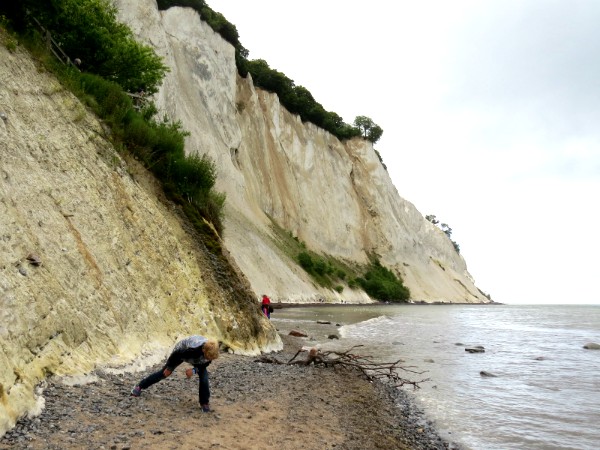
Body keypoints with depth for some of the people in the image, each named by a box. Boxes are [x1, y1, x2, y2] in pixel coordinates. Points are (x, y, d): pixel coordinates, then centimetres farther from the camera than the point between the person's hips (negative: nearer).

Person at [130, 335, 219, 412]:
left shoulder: (212, 352, -34)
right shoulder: (193, 349, -48)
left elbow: (204, 365, -11)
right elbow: (176, 354, -28)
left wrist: (194, 370, -28)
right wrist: (169, 368, -13)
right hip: (181, 352, -2)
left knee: (204, 378, -17)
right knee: (165, 372, 7)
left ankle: (204, 403, 2)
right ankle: (139, 386, 28)